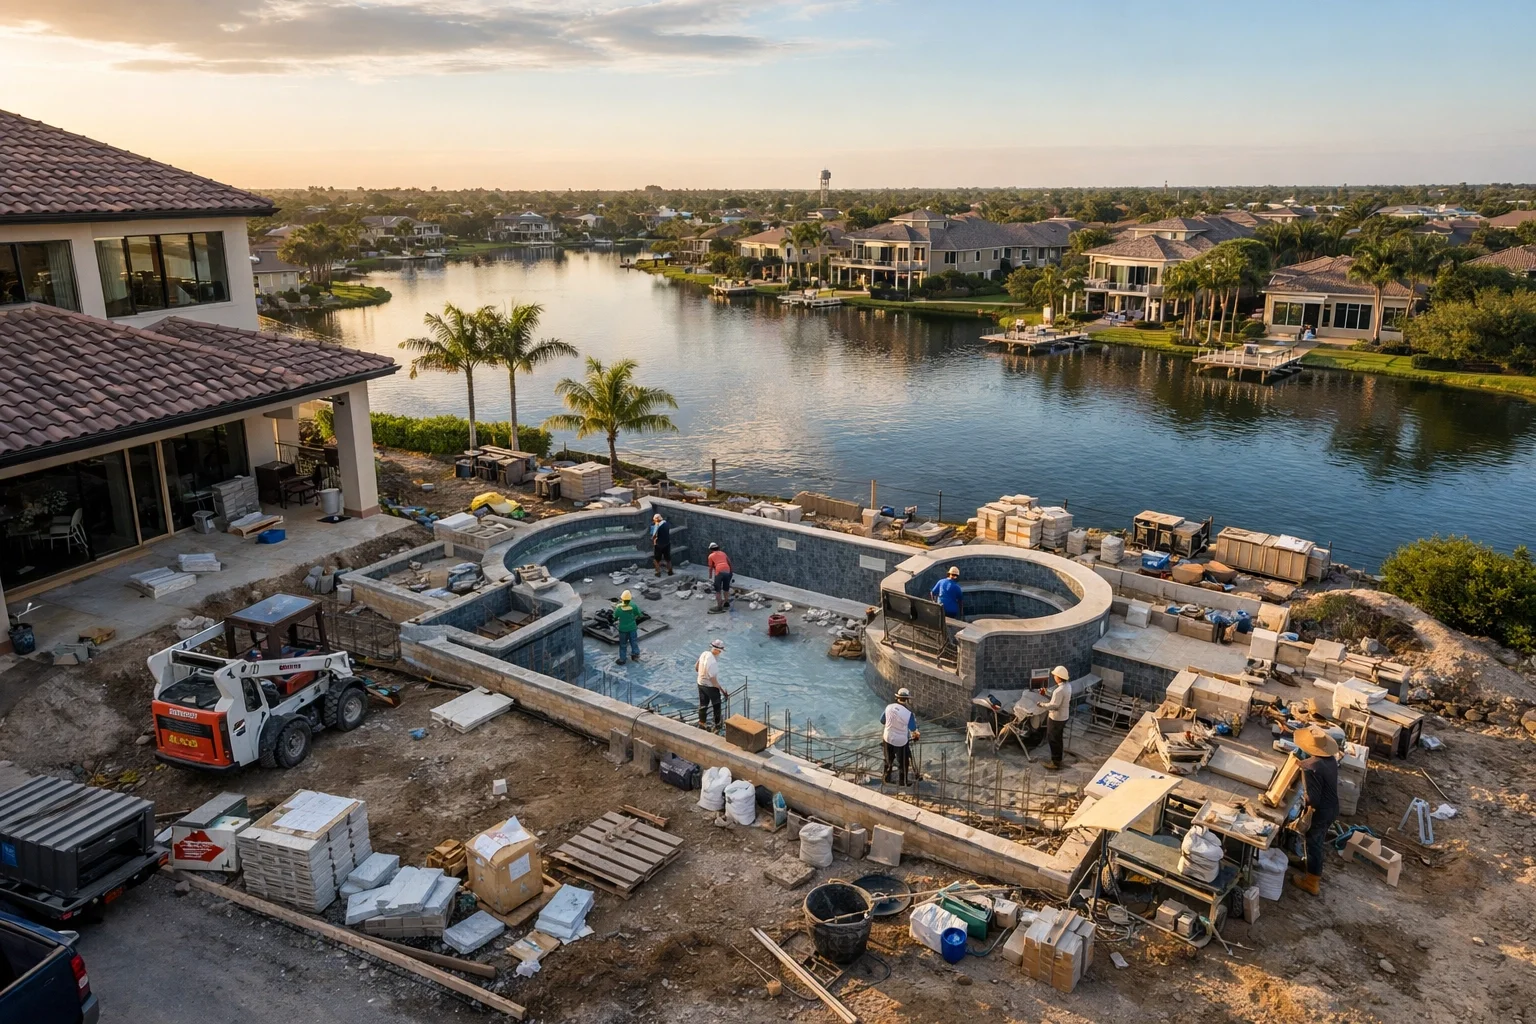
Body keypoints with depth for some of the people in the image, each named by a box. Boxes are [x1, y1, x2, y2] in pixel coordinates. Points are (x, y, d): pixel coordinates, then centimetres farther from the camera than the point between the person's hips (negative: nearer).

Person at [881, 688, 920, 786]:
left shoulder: (889, 707, -15)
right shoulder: (908, 713, -26)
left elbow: (882, 721, 0)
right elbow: (913, 729, -13)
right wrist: (916, 734, 11)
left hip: (888, 738, 4)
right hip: (901, 741, -4)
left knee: (888, 759, 27)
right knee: (903, 762, 19)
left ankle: (887, 777, 43)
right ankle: (902, 781, 33)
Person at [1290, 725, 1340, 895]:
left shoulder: (1311, 767, -33)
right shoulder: (1331, 758, -6)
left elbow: (1313, 799, -30)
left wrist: (1302, 799, -10)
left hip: (1320, 811, -8)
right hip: (1332, 807, 8)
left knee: (1313, 844, 10)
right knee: (1319, 840, 28)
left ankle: (1311, 883, 25)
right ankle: (1316, 871, 48)